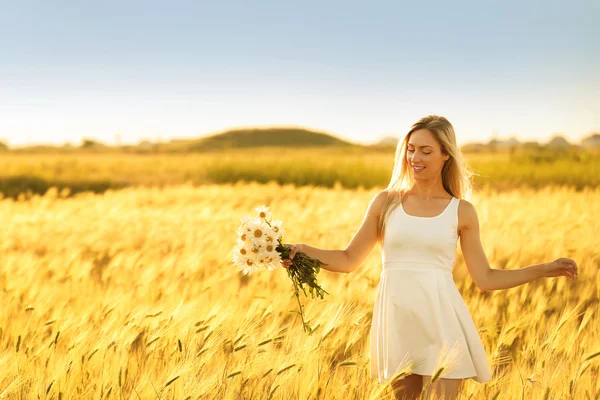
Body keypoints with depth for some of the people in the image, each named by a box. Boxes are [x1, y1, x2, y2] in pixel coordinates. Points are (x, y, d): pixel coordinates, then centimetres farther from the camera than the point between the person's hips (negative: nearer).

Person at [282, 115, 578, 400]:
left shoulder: (462, 212, 3)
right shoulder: (386, 201, 6)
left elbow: (485, 279, 6)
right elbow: (349, 261, 9)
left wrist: (545, 269, 1)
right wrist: (303, 252, -6)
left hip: (440, 318, -1)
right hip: (397, 317, 1)